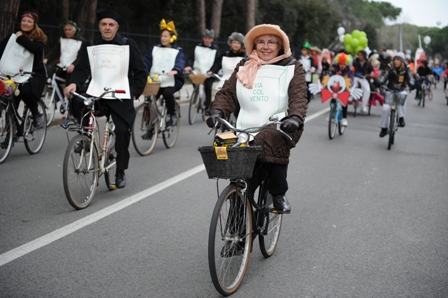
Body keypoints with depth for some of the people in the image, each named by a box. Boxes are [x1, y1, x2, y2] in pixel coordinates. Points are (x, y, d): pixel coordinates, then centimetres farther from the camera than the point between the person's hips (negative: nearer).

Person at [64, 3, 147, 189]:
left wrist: (135, 93, -4)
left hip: (120, 97, -1)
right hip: (96, 94, 1)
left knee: (122, 130, -11)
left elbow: (141, 72, 7)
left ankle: (120, 172, 9)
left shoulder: (128, 45, 5)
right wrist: (73, 83, -20)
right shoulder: (90, 46, 9)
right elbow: (81, 69, 1)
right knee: (76, 103, -28)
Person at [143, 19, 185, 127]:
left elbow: (180, 63, -14)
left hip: (171, 82, -4)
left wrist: (175, 71, -37)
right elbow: (146, 61, 6)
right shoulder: (155, 49, 16)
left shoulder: (178, 51, 5)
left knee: (167, 93, -33)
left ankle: (172, 115, -8)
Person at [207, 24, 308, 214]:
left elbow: (298, 97, -6)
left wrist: (295, 118, -27)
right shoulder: (244, 67, 16)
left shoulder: (292, 68, 8)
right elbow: (228, 93, 7)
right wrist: (217, 111, -14)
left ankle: (279, 194, -17)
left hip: (276, 130, -3)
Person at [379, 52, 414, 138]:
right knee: (385, 108, -11)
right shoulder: (390, 67, -5)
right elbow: (385, 76, -11)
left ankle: (401, 118, -17)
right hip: (391, 90, 0)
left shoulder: (406, 68, -6)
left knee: (402, 96, -35)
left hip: (402, 90, 0)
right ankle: (384, 128, 6)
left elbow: (410, 79, -10)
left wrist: (412, 85, -32)